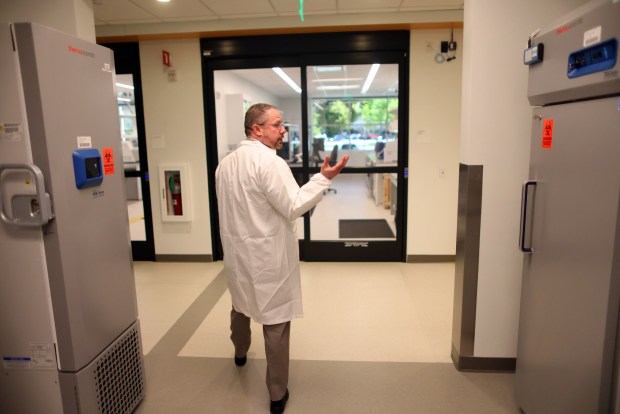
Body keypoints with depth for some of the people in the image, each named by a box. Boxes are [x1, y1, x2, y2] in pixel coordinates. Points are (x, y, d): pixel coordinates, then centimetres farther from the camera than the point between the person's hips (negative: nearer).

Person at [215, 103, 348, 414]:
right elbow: (293, 207, -22)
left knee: (241, 304, 29)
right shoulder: (270, 162, -19)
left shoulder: (225, 163, 6)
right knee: (275, 321, 3)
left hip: (237, 250, 8)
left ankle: (240, 353, 55)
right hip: (267, 255, -8)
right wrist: (324, 178, -18)